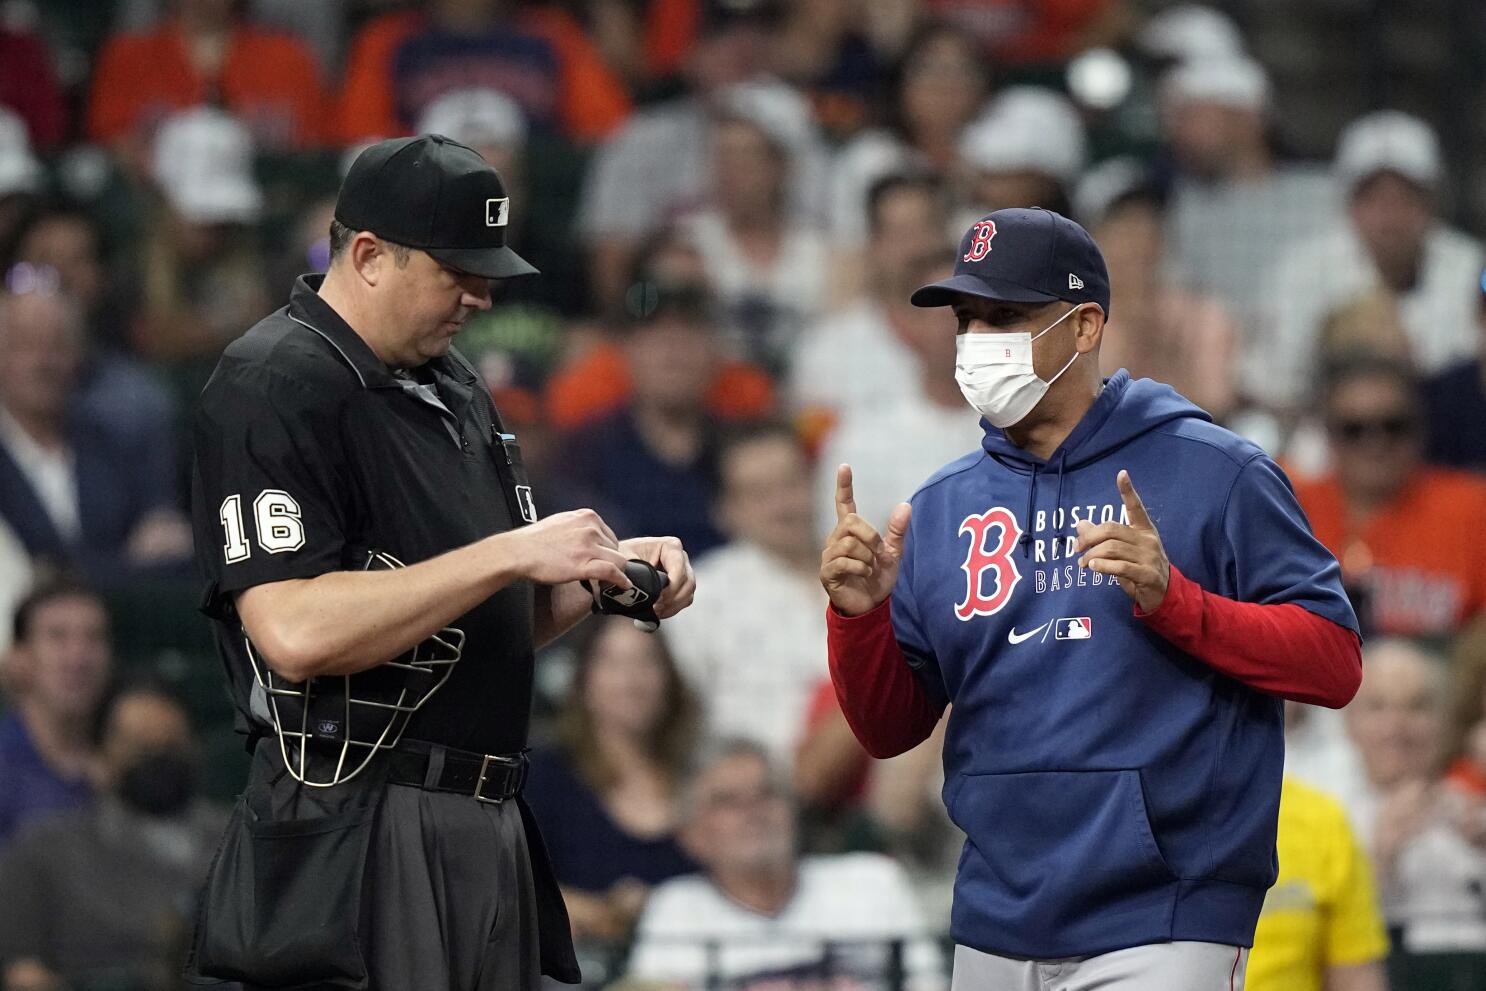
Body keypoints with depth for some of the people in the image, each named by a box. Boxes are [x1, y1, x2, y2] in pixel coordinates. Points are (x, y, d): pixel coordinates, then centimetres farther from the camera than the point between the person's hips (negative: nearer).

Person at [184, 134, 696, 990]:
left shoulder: (456, 387, 18)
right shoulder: (275, 385, -10)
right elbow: (295, 633, -22)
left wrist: (606, 573, 4)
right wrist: (511, 553, -20)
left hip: (491, 832, 9)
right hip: (356, 846, -9)